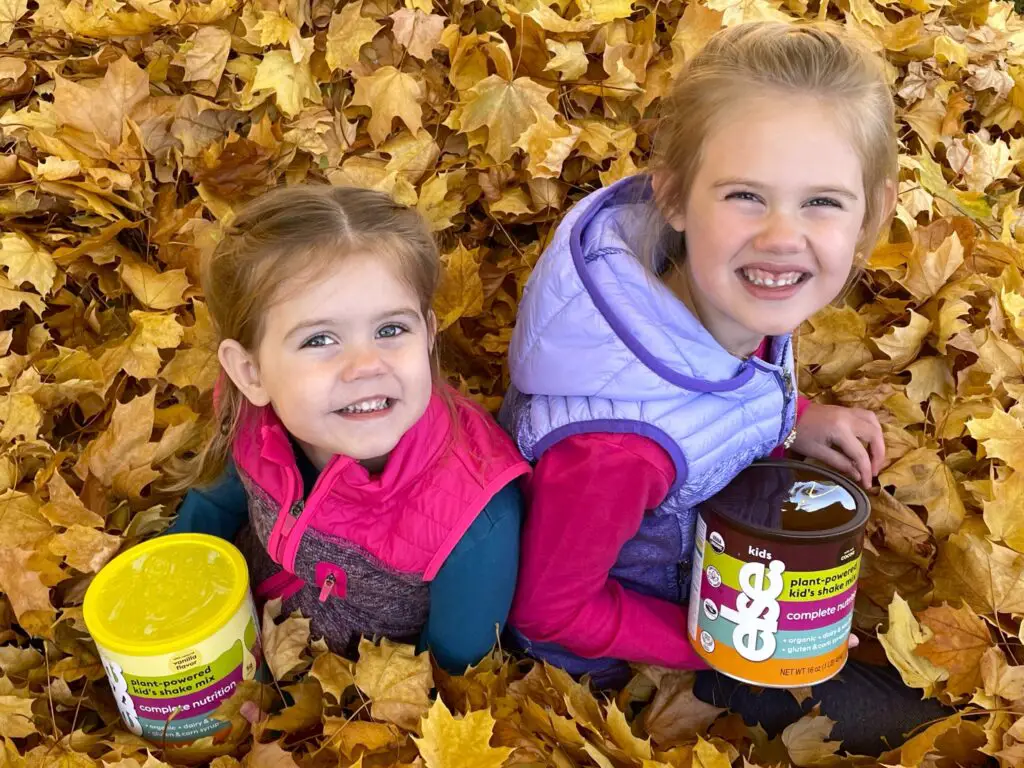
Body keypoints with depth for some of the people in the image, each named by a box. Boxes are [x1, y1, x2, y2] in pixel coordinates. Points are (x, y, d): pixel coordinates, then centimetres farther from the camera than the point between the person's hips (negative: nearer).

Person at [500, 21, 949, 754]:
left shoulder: (724, 293, -25)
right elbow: (551, 611, -27)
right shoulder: (621, 439, -46)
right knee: (887, 715, 8)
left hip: (704, 547, 6)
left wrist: (794, 419, -14)